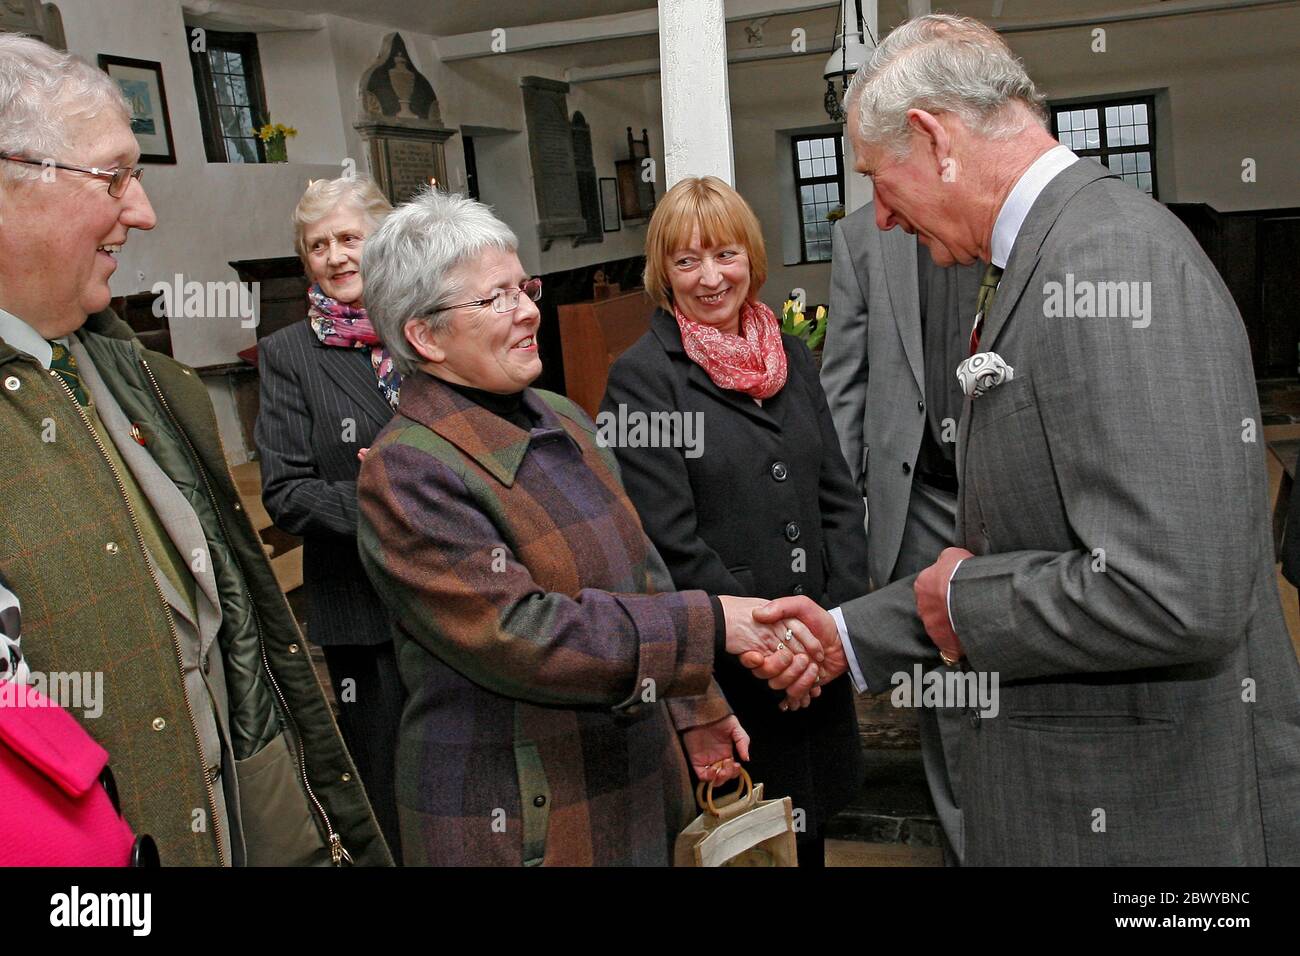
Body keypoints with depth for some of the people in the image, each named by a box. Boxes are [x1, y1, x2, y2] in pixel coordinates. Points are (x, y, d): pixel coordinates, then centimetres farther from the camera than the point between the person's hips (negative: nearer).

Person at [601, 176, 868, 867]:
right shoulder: (641, 377, -9)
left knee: (809, 834, 19)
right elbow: (671, 543, -15)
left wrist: (835, 618, -5)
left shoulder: (791, 357, 8)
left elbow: (840, 497, 8)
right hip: (720, 674, -5)